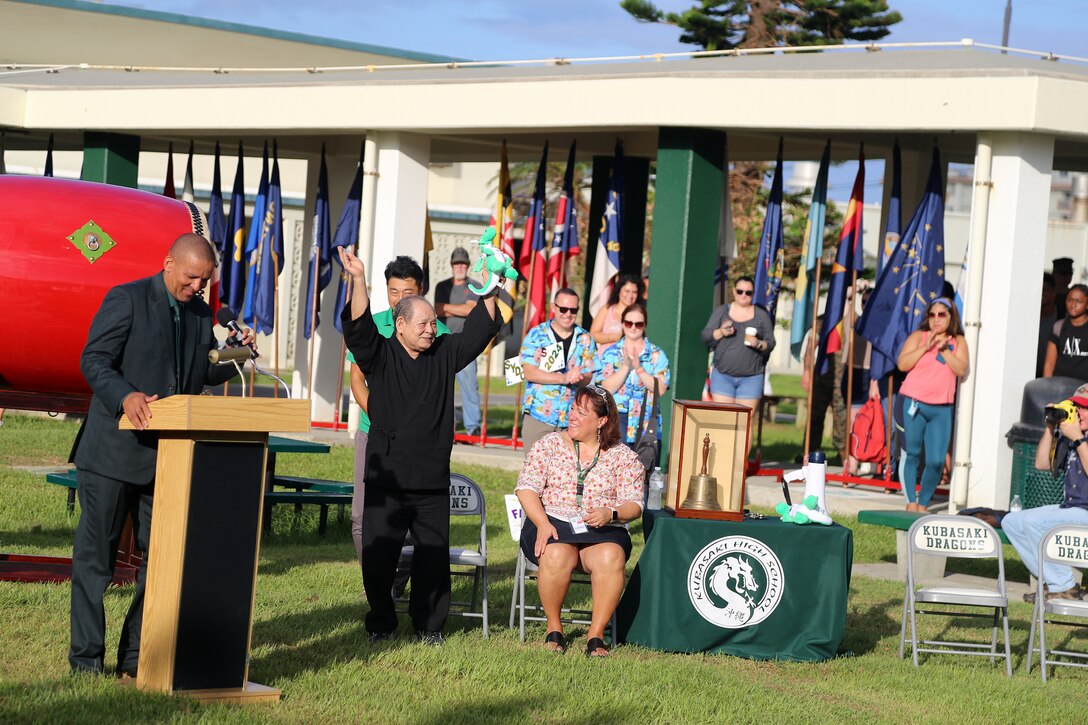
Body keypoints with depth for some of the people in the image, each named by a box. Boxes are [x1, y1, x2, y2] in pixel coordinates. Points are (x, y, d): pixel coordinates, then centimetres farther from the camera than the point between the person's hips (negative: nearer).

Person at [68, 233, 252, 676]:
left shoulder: (201, 313, 12)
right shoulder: (127, 300, -7)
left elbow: (205, 374, 17)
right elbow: (93, 361, -12)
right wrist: (125, 397, -30)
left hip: (169, 453, 6)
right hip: (114, 451, -6)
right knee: (95, 556, 1)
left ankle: (136, 657, 14)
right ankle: (86, 660, 9)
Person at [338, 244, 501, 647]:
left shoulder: (444, 354, 11)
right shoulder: (380, 355, 0)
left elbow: (479, 331, 13)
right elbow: (358, 326, -14)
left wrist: (489, 292, 3)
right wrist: (359, 280, -26)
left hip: (433, 480, 3)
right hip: (386, 476, -3)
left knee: (434, 557, 4)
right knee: (377, 555, 1)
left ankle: (429, 625, 16)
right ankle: (381, 624, 15)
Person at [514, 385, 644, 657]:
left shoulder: (623, 456, 8)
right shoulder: (549, 444, 10)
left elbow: (634, 505, 4)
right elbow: (526, 487, 3)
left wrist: (611, 514, -19)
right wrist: (542, 523, -14)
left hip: (604, 530, 0)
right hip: (554, 522, 0)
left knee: (610, 558, -35)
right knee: (556, 556, -35)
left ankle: (596, 634, -21)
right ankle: (554, 629, -14)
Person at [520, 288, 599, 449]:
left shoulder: (586, 339, 10)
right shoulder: (536, 335, 2)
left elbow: (589, 376, 6)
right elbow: (529, 372, -8)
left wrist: (578, 378, -19)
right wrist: (564, 378, -19)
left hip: (571, 418, 2)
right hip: (538, 416, -2)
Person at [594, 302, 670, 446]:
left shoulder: (657, 354, 7)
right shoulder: (610, 353, 8)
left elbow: (661, 390, -5)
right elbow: (607, 388, -3)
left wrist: (639, 368, -14)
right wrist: (626, 366, -13)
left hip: (646, 423, 0)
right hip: (617, 419, 0)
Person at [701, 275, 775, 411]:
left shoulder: (761, 315, 8)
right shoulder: (721, 312, 10)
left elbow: (771, 344, 7)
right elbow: (705, 337, 5)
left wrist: (759, 344, -15)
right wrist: (720, 332, -14)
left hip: (751, 378, -1)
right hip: (723, 375, 1)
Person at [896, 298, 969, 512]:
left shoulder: (958, 342, 11)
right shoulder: (918, 336, 4)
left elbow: (961, 370, -2)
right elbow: (903, 363, -8)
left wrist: (944, 349, -10)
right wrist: (926, 347, -14)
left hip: (942, 409, 2)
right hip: (913, 404, -2)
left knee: (937, 461, -5)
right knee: (911, 454, 0)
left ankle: (923, 504, 9)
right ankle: (911, 503, 7)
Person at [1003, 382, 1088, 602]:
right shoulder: (1068, 437, 11)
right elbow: (1042, 463, 13)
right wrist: (1050, 429, 4)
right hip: (1069, 508, 9)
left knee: (1033, 521, -27)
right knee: (1011, 521, 3)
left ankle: (1063, 587, -18)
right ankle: (1052, 580, -3)